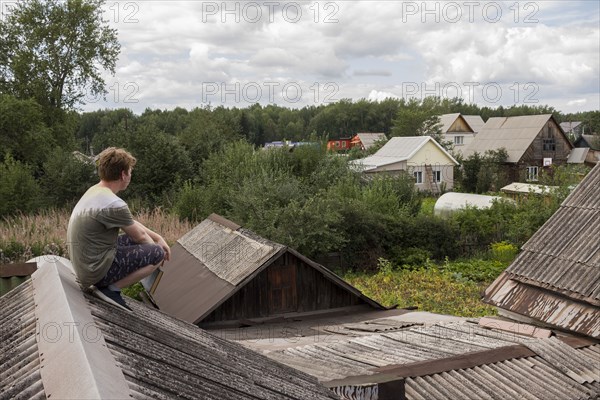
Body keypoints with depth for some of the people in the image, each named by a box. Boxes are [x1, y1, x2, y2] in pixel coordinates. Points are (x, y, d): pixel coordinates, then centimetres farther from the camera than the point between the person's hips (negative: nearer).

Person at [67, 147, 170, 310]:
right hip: (96, 271, -9)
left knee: (134, 238, 21)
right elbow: (140, 237, -8)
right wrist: (157, 248, 12)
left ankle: (104, 283, 12)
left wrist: (158, 238, 14)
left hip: (84, 264, 9)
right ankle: (110, 288, -6)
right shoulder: (114, 204, -25)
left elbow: (132, 224, 15)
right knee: (157, 253, -6)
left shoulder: (95, 191, 5)